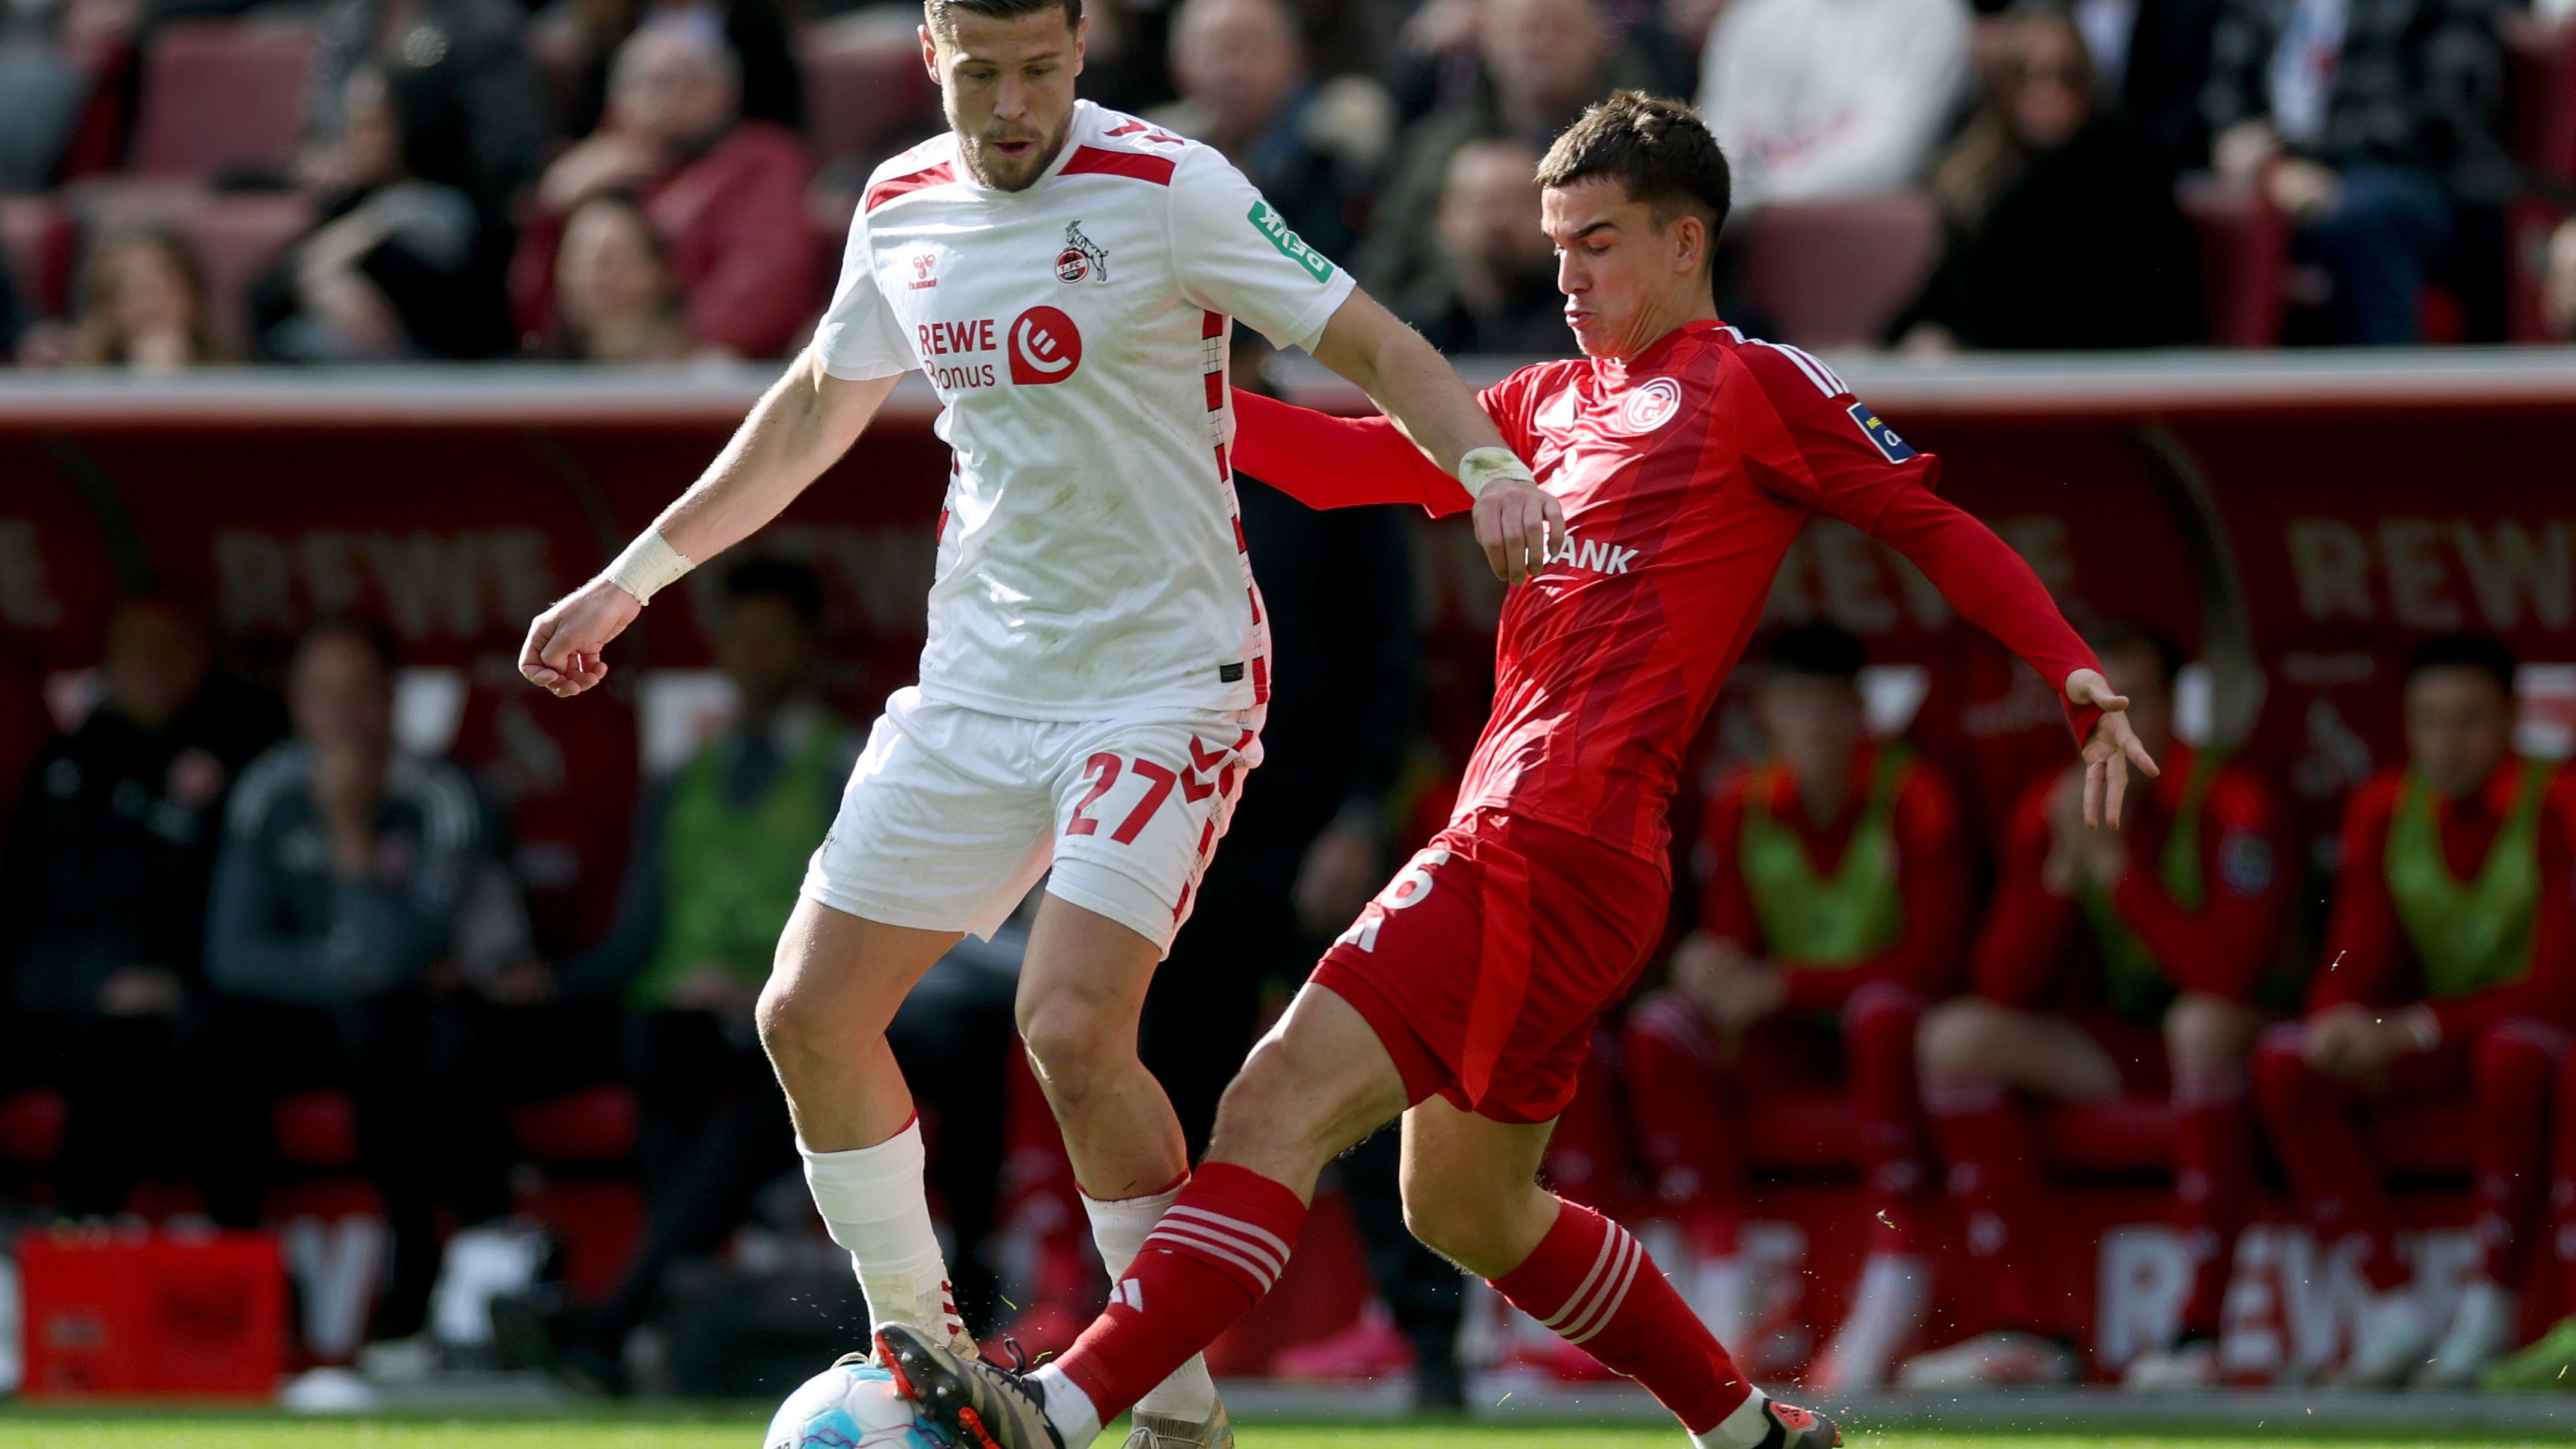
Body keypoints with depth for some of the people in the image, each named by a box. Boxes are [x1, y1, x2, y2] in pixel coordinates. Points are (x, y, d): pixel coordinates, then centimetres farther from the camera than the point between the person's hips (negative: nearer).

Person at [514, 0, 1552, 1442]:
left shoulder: (1169, 191, -13)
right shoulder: (903, 211, 6)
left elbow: (1375, 346, -14)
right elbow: (814, 413, 23)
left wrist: (1491, 470, -33)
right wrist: (631, 579, 28)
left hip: (1164, 682, -6)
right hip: (976, 678, 6)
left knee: (1073, 1029, -21)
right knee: (810, 1013, 1)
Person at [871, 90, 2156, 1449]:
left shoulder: (1753, 387, 1)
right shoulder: (1556, 402, 24)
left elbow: (1935, 526, 1)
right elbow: (1356, 462, 22)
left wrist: (2072, 673, -10)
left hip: (1560, 844, -9)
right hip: (1510, 839, 9)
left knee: (1284, 1100, -19)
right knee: (1467, 1210, 20)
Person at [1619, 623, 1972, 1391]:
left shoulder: (1914, 796, -12)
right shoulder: (1739, 808, 1)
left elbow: (1933, 960, -19)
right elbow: (1730, 947, 1)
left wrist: (1784, 984, -26)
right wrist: (1711, 969, -26)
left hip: (1896, 1033, -4)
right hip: (1791, 1043, 4)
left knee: (1882, 1012, -38)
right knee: (1659, 1031, -20)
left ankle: (1897, 1271, -37)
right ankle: (1721, 1275, -25)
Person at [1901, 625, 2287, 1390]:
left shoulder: (2226, 803, -18)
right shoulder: (2048, 810, -2)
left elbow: (2228, 974, -31)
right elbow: (2003, 986, -8)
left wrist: (2119, 870, -28)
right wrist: (2063, 871, -21)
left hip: (2224, 1041, -6)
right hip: (2112, 1040, 6)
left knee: (2203, 1023, -38)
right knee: (1956, 1036, -11)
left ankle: (2202, 1333, -35)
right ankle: (2031, 1331, -15)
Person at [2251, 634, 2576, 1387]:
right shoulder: (2384, 811, 0)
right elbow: (2355, 961, 0)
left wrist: (2414, 1028, -32)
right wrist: (2341, 1016, -26)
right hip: (2432, 1045, 6)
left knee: (2513, 1052, -40)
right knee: (2284, 1062, -19)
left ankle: (2492, 1305, -28)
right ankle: (2394, 1307, -20)